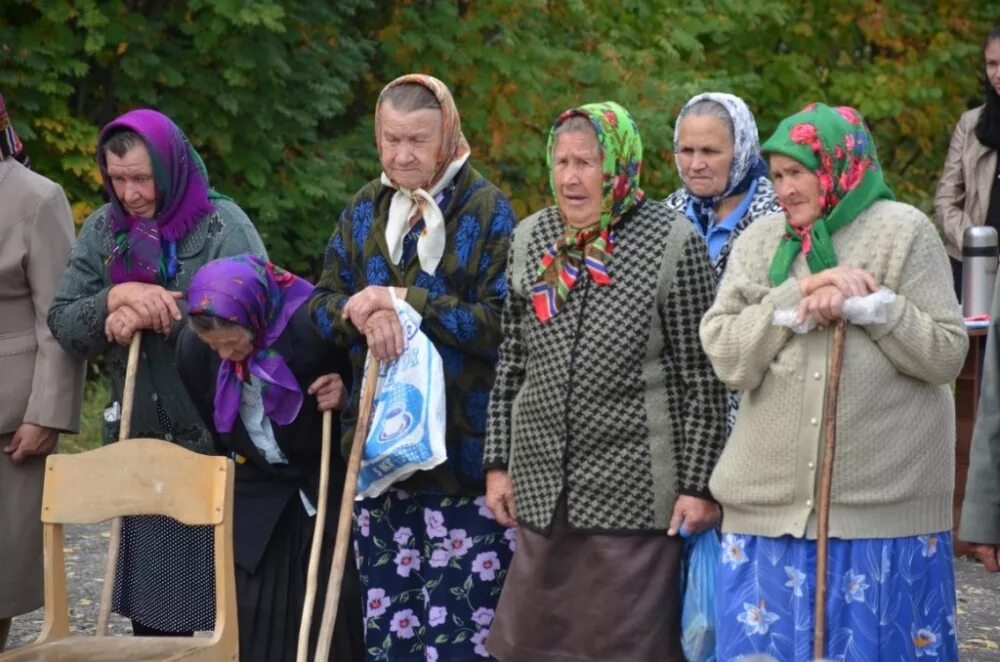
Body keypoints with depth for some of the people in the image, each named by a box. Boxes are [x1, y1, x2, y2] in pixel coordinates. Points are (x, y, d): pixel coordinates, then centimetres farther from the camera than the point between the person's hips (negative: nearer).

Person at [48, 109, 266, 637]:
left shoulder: (222, 226, -8)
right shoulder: (102, 231, 7)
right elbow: (62, 323, 2)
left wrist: (154, 313, -19)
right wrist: (116, 300, -18)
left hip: (219, 440, -5)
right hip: (139, 441, 5)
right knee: (150, 599, 9)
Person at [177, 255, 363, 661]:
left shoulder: (313, 329, -25)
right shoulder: (193, 345, -11)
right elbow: (210, 429, 6)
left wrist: (345, 397, -30)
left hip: (326, 490, -3)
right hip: (255, 499, 3)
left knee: (334, 620, -3)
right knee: (254, 624, 0)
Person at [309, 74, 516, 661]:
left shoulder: (488, 210, -5)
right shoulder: (366, 209, 11)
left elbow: (502, 322, -13)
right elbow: (324, 303, 8)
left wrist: (406, 299, -17)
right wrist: (361, 315, -14)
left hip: (462, 447, -5)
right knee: (386, 608, 9)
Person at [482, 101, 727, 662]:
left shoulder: (673, 242, -7)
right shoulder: (530, 238, 8)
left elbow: (703, 378, -7)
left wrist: (699, 485, -9)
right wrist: (498, 463, 11)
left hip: (634, 490, -5)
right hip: (541, 487, 5)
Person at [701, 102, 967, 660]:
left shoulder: (904, 232, 0)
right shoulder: (759, 243, 8)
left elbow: (946, 355, -4)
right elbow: (727, 359, -3)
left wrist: (869, 303, -15)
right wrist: (797, 293, -13)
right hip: (773, 503, 3)